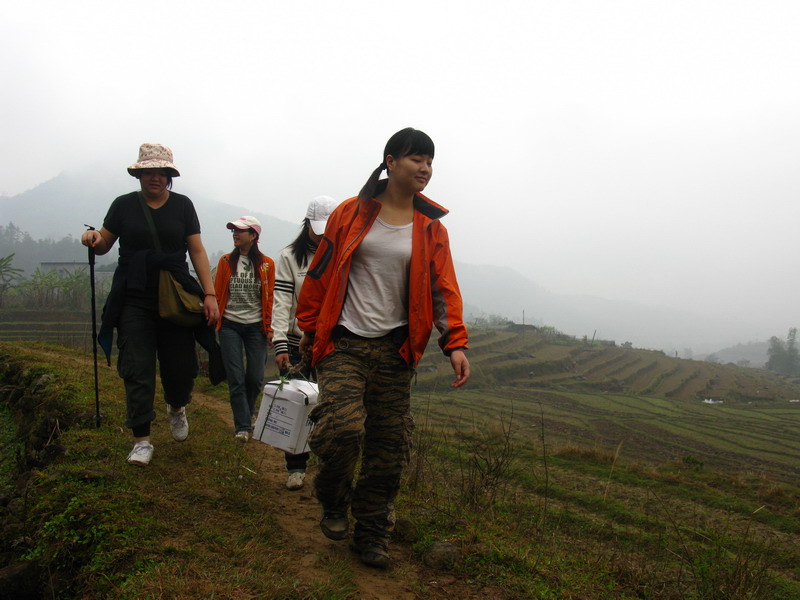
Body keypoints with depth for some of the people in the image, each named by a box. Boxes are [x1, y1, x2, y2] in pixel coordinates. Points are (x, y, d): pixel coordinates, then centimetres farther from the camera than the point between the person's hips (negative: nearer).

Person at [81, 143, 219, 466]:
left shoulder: (182, 205, 6)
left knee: (182, 366, 0)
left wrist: (210, 294, -4)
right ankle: (142, 440, 6)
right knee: (137, 370, -3)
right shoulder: (124, 205, 7)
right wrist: (92, 238, -13)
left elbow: (197, 251, 4)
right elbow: (104, 244, 12)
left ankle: (177, 408, 34)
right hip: (134, 300, 0)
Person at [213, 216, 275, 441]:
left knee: (256, 378, 4)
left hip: (256, 327, 0)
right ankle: (242, 426, 6)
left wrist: (270, 327, -2)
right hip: (230, 326, 0)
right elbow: (217, 294, 4)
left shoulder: (267, 264, 0)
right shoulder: (226, 262, 3)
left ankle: (247, 413, 32)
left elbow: (270, 298, 1)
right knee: (236, 379, -3)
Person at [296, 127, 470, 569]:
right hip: (344, 342, -2)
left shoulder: (430, 228, 6)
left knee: (389, 448, 4)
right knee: (343, 427, -19)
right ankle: (333, 503, 13)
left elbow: (444, 288, 2)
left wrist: (455, 342, -11)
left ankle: (372, 536, 22)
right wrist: (309, 329, 7)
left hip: (394, 349, 2)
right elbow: (320, 272, 6)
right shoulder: (351, 213, 1)